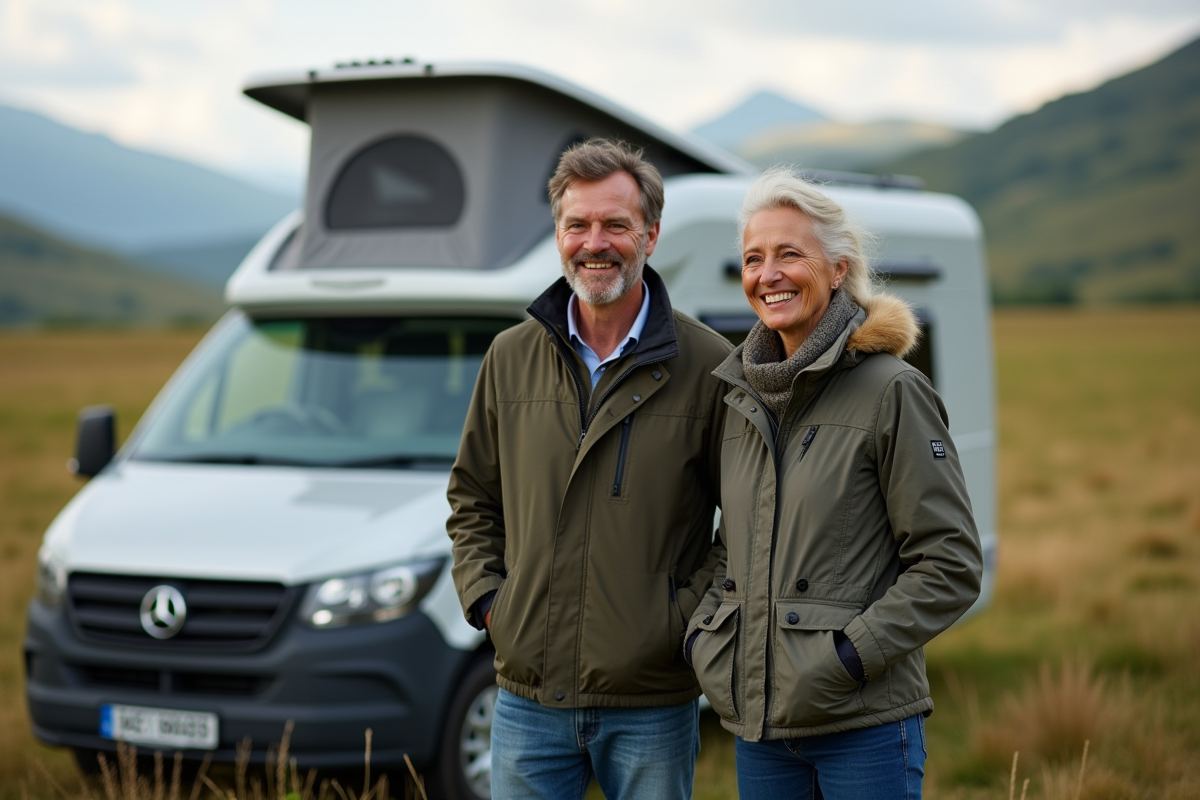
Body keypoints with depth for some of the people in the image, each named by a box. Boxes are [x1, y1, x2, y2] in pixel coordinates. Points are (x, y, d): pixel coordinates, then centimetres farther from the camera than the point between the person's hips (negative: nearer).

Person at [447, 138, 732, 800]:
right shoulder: (512, 357, 6)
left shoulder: (706, 366, -4)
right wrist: (486, 597, 3)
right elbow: (472, 499, 17)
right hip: (529, 695, 3)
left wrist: (690, 612, -10)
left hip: (652, 703, -2)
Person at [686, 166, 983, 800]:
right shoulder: (743, 399, 11)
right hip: (755, 723, 6)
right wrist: (703, 634, 5)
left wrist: (847, 657, -16)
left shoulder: (891, 391, -8)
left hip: (864, 727, -6)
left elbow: (950, 566, -10)